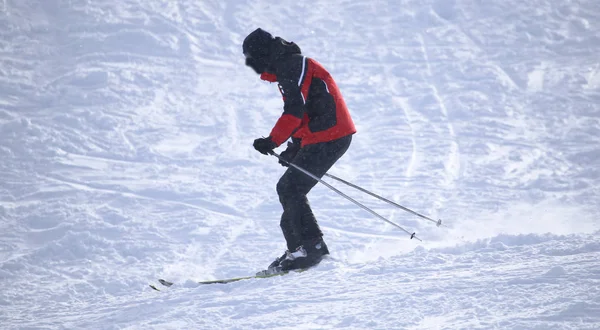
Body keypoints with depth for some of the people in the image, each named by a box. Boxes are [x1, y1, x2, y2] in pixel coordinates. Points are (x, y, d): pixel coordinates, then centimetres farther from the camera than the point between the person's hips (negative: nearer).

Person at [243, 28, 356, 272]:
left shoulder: (292, 66, -12)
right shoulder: (287, 68, 21)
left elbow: (295, 110, -23)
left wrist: (273, 140, -27)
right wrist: (295, 149, 21)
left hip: (328, 137, -11)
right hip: (329, 137, 11)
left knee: (291, 190, -12)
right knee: (287, 189, 12)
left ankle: (312, 247, -12)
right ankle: (297, 248, 13)